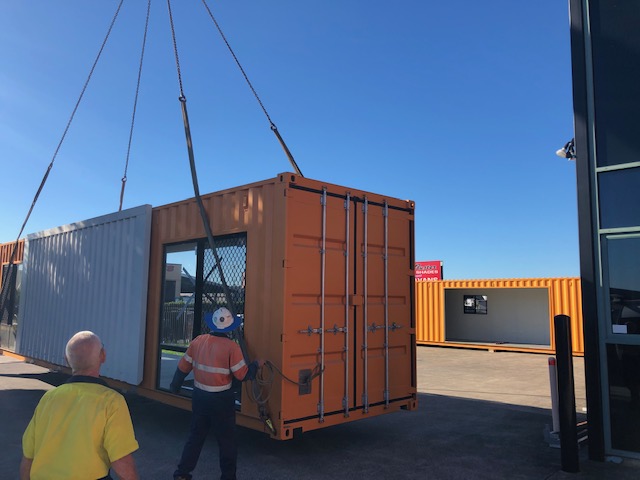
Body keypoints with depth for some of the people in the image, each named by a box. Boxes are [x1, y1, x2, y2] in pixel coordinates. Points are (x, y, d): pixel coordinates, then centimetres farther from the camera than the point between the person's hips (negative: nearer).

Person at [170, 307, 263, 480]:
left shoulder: (198, 341, -4)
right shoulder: (231, 346, -17)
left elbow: (183, 366, 6)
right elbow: (243, 375, -13)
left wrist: (175, 386, 22)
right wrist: (257, 365, 5)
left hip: (199, 396, 4)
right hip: (221, 399, -4)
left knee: (196, 435, 20)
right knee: (227, 440, 11)